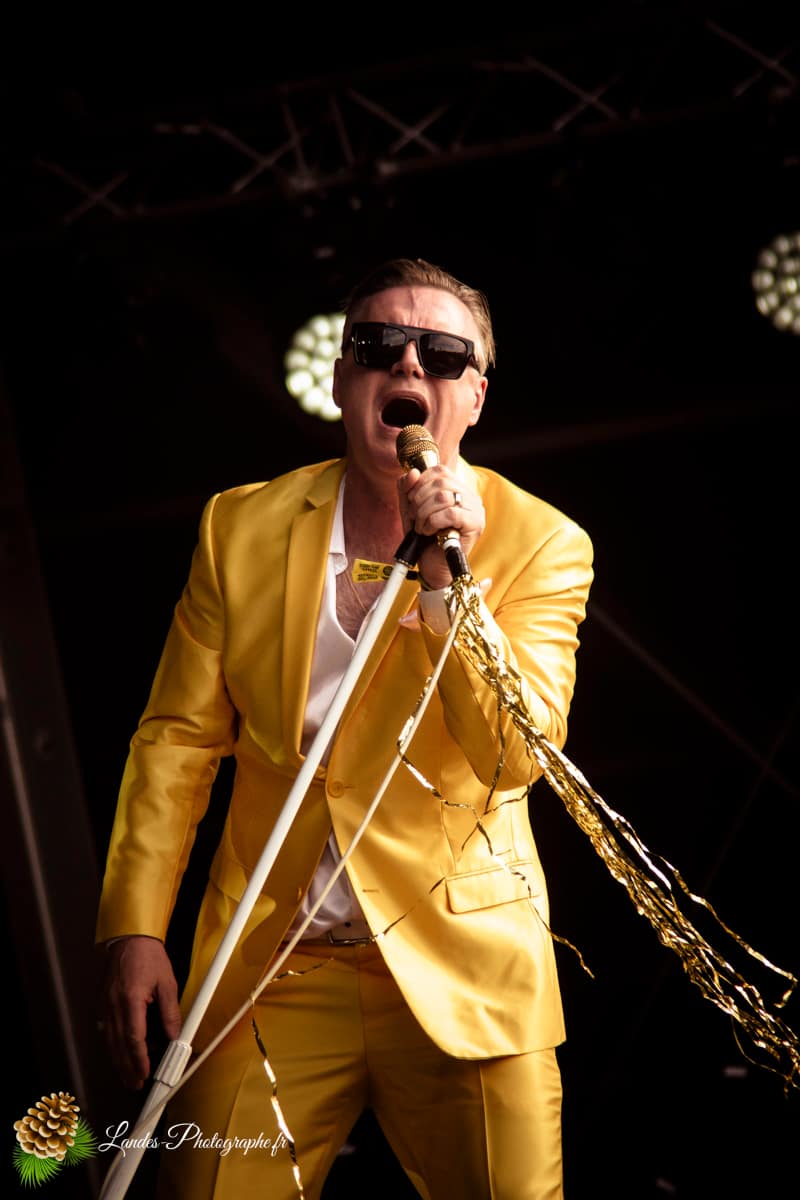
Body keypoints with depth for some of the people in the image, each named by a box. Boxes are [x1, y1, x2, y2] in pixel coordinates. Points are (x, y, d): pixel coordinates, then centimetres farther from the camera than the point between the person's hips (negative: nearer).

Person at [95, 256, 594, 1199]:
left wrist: (447, 578, -20)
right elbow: (178, 737, 4)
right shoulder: (241, 526, 4)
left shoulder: (542, 545, -3)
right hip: (268, 976, 2)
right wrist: (135, 929, -3)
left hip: (464, 976, -1)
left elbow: (517, 756, -11)